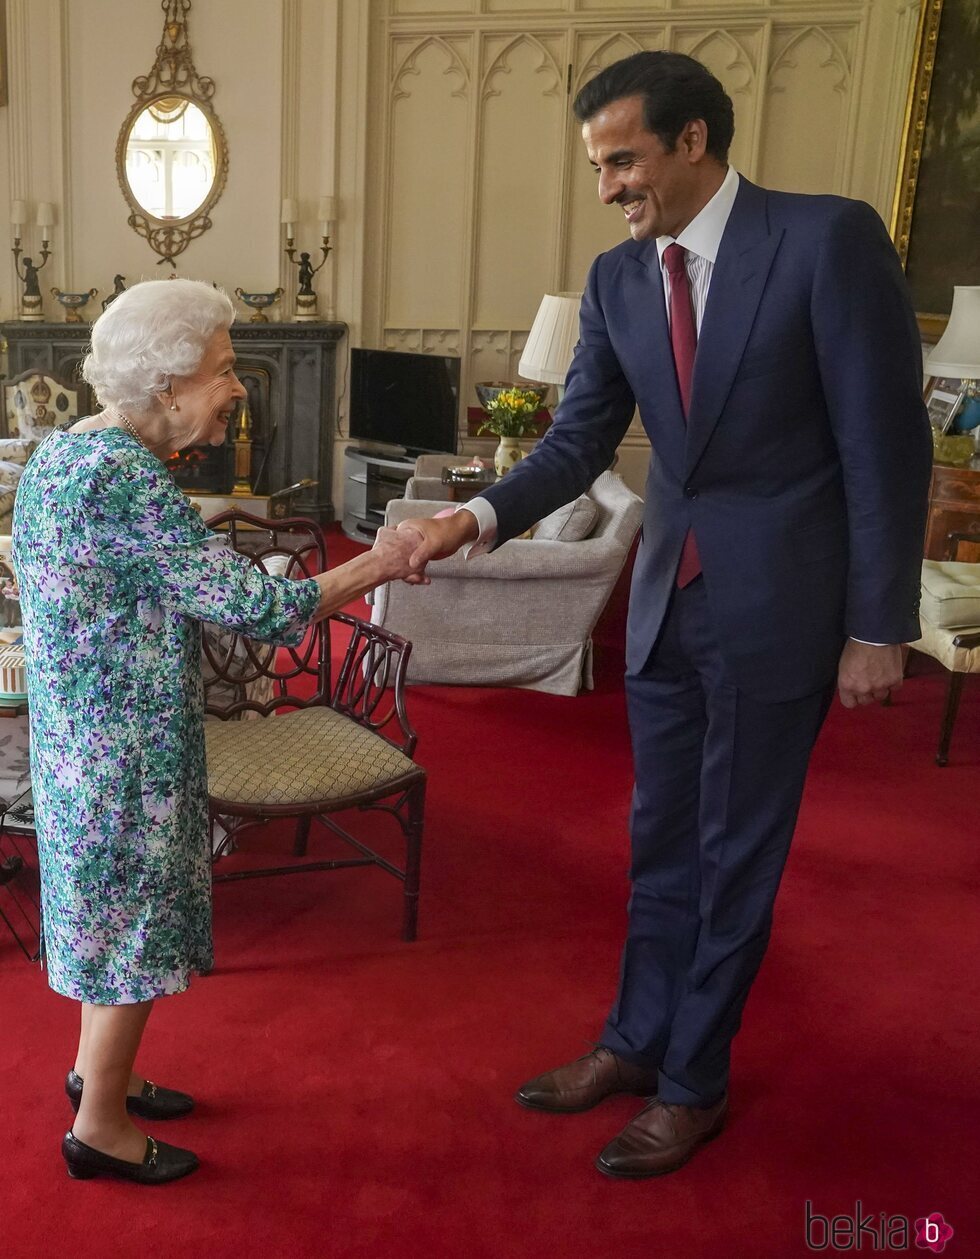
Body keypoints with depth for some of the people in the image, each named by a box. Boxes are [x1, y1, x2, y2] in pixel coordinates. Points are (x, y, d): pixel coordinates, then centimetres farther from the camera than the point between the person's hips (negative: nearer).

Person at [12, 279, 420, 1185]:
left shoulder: (63, 450, 6)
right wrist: (376, 566, -16)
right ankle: (100, 1126, 23)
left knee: (109, 909, 22)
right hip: (128, 747, -9)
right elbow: (252, 605, -24)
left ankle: (97, 1070, 41)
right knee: (136, 923, 6)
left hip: (80, 734, 9)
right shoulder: (126, 478, -25)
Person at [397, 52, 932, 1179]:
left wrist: (878, 626, -12)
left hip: (777, 601, -5)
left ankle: (694, 1083, 27)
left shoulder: (828, 239, -13)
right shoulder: (617, 279, 4)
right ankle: (637, 1043, 36)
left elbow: (886, 440, -13)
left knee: (736, 850, 8)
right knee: (660, 839, 17)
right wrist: (480, 517, -17)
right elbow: (580, 439, 2)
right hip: (667, 598, 6)